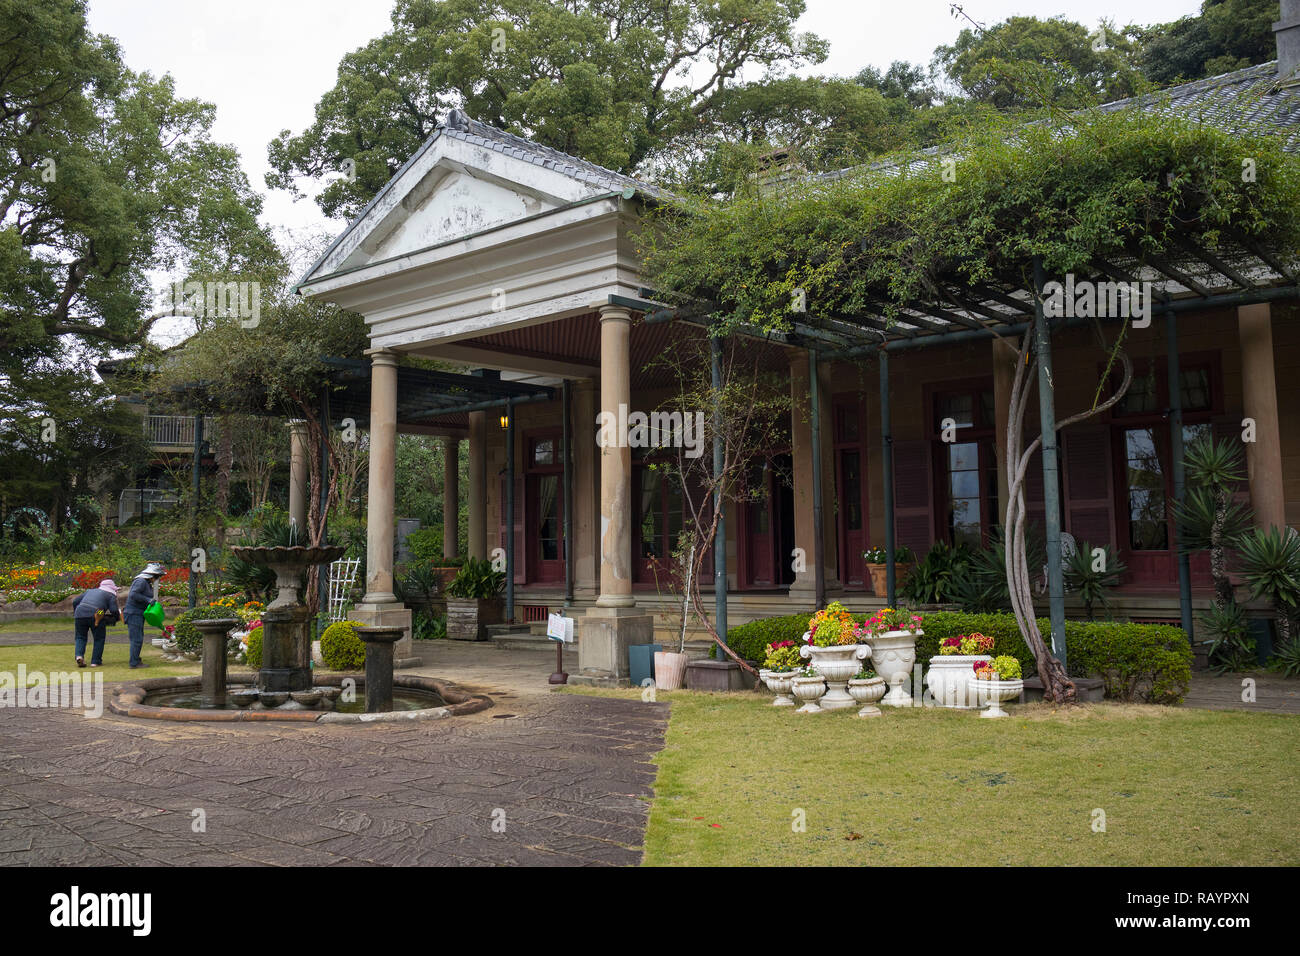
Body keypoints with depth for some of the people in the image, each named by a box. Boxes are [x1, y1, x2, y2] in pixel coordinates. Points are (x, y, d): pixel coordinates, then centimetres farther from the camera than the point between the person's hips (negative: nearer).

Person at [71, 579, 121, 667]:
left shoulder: (91, 591, 31)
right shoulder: (111, 595, 16)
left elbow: (75, 602, 27)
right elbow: (114, 610, 2)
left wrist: (75, 614, 39)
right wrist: (117, 618, 22)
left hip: (80, 614, 4)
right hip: (95, 616, -4)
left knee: (80, 637, 19)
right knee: (99, 639, 12)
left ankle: (79, 655, -4)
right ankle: (95, 661, 10)